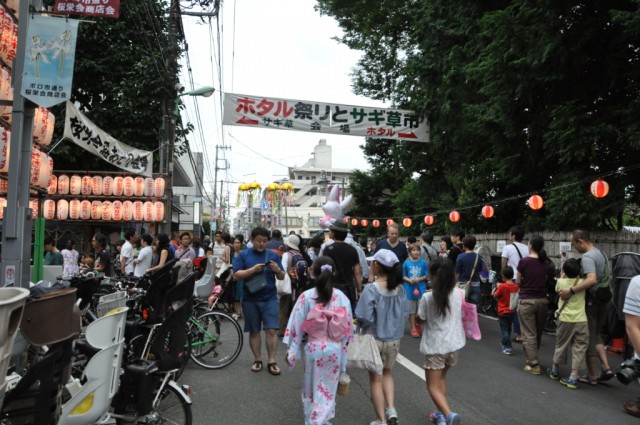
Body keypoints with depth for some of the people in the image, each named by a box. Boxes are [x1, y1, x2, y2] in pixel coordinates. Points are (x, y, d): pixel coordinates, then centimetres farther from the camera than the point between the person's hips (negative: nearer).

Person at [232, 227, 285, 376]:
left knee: (272, 330, -4)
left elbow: (282, 277, 7)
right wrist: (253, 269, -21)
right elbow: (236, 275, -6)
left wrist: (278, 270, -16)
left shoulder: (273, 255, 5)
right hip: (250, 299, 0)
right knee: (254, 331, 9)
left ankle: (272, 361, 5)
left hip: (269, 298, 1)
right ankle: (257, 359, 21)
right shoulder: (243, 255, 1)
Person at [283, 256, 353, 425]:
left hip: (314, 348, -1)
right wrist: (345, 349, 9)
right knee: (328, 388, 15)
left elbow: (296, 325, -9)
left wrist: (291, 350, 1)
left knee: (312, 387, 20)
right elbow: (348, 327, -4)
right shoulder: (342, 297, -8)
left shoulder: (306, 296, -13)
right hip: (335, 349, 1)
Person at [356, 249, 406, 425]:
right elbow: (404, 314, 1)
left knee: (375, 379, 14)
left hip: (375, 339, -4)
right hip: (395, 339, 5)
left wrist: (361, 325, -3)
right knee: (387, 373, 28)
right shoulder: (399, 288, -6)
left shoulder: (371, 289, -22)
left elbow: (364, 317, -24)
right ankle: (391, 409, 18)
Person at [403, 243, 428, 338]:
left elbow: (427, 276, 2)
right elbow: (403, 276, 3)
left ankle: (418, 327, 24)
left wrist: (419, 279, -14)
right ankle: (413, 329, 16)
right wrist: (409, 280, -15)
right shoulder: (406, 263, -3)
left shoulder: (423, 263, -2)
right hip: (410, 289, 0)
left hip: (421, 289, 0)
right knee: (411, 310, 6)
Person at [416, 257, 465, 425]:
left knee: (433, 386, 4)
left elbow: (420, 320, -5)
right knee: (441, 378, 26)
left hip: (435, 346, -5)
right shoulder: (458, 293, -4)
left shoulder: (427, 297, -18)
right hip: (454, 343, 5)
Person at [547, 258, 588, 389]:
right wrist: (576, 275, 19)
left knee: (561, 345, 16)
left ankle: (554, 371, 32)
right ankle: (573, 378, 0)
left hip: (565, 319, 0)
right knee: (579, 349, 3)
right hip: (581, 320, 0)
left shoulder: (561, 282, -2)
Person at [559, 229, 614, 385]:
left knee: (589, 338, 3)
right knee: (596, 334, 21)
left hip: (592, 300, -9)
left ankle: (592, 376, 12)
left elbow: (592, 279, -35)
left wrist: (571, 291, -37)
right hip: (605, 298, 9)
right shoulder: (601, 253, 11)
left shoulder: (587, 257, -20)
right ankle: (605, 368, 12)